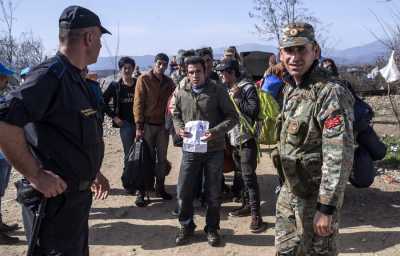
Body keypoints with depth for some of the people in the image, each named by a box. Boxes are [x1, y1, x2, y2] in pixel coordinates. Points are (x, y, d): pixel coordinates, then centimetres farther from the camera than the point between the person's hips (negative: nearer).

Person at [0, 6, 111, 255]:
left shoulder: (76, 78, 12)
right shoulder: (51, 75, -19)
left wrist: (92, 172, 20)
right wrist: (36, 175, -26)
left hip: (77, 195, 10)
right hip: (55, 197, -10)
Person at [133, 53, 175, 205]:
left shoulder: (169, 82, 9)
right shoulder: (144, 79, -4)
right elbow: (138, 103, -8)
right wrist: (139, 126, -14)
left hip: (163, 125, 4)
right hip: (148, 124, -4)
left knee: (162, 158, 9)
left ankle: (160, 187, 21)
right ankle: (141, 191, 6)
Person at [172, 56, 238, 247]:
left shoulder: (217, 91, -6)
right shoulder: (181, 94, 4)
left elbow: (232, 117, -5)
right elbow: (176, 115, 17)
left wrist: (216, 131, -21)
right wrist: (179, 128, -6)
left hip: (214, 150, -2)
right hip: (190, 150, 3)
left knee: (213, 193, 9)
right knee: (184, 191, 7)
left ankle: (212, 228, 28)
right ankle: (186, 226, 28)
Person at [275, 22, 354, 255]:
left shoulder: (331, 93, -22)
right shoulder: (290, 88, 5)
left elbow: (340, 156, -26)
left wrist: (326, 207, -26)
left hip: (315, 196, -8)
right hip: (289, 192, 8)